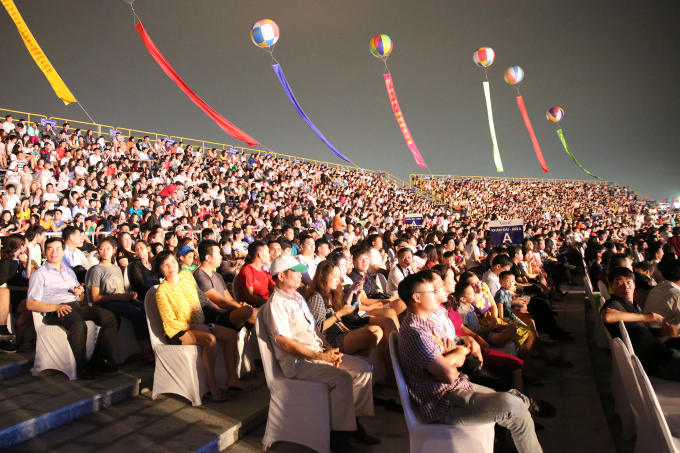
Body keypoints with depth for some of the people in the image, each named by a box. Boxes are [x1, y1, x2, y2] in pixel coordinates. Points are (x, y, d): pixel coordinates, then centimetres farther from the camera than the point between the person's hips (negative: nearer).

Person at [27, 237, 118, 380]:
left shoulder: (69, 271, 28)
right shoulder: (39, 274, 8)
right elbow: (30, 304, -3)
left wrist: (80, 293, 5)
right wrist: (56, 307, -18)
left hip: (77, 306, 6)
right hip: (56, 312, -6)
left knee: (109, 317, -18)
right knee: (79, 324, -38)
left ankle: (99, 360, -15)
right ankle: (82, 367, -25)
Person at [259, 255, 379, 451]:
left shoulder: (298, 297, 17)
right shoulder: (275, 304, -13)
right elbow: (284, 342, -19)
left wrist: (329, 348, 1)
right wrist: (320, 357, -21)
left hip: (319, 353, 9)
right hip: (297, 361, -9)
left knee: (363, 369, -1)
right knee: (342, 378, -28)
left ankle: (354, 421, 7)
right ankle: (339, 433, -12)